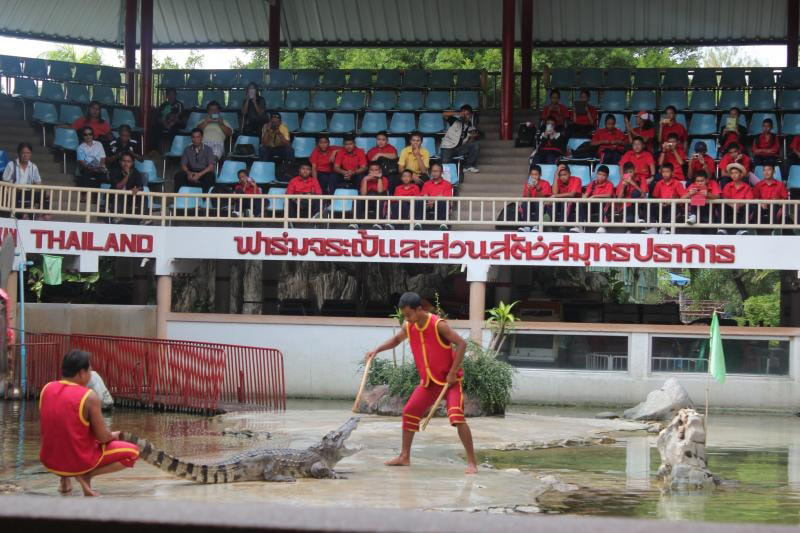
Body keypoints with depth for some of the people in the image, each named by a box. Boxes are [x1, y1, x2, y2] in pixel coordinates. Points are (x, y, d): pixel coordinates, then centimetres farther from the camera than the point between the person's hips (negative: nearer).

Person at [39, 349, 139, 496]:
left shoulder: (46, 389, -1)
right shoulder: (89, 397, -18)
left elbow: (43, 430, 10)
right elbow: (102, 437, -13)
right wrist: (113, 435, 11)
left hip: (49, 461, 6)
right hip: (80, 461, -6)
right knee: (133, 451, 10)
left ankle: (64, 477, 13)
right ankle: (86, 475, -3)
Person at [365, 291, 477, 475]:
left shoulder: (439, 325, -22)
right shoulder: (408, 327, -1)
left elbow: (461, 344, -22)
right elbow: (396, 339, 20)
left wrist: (453, 372, -24)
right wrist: (377, 350, 5)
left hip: (449, 379, -7)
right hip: (429, 381, 7)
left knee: (456, 416, -21)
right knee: (409, 413, 8)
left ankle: (471, 462, -18)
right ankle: (404, 457, 21)